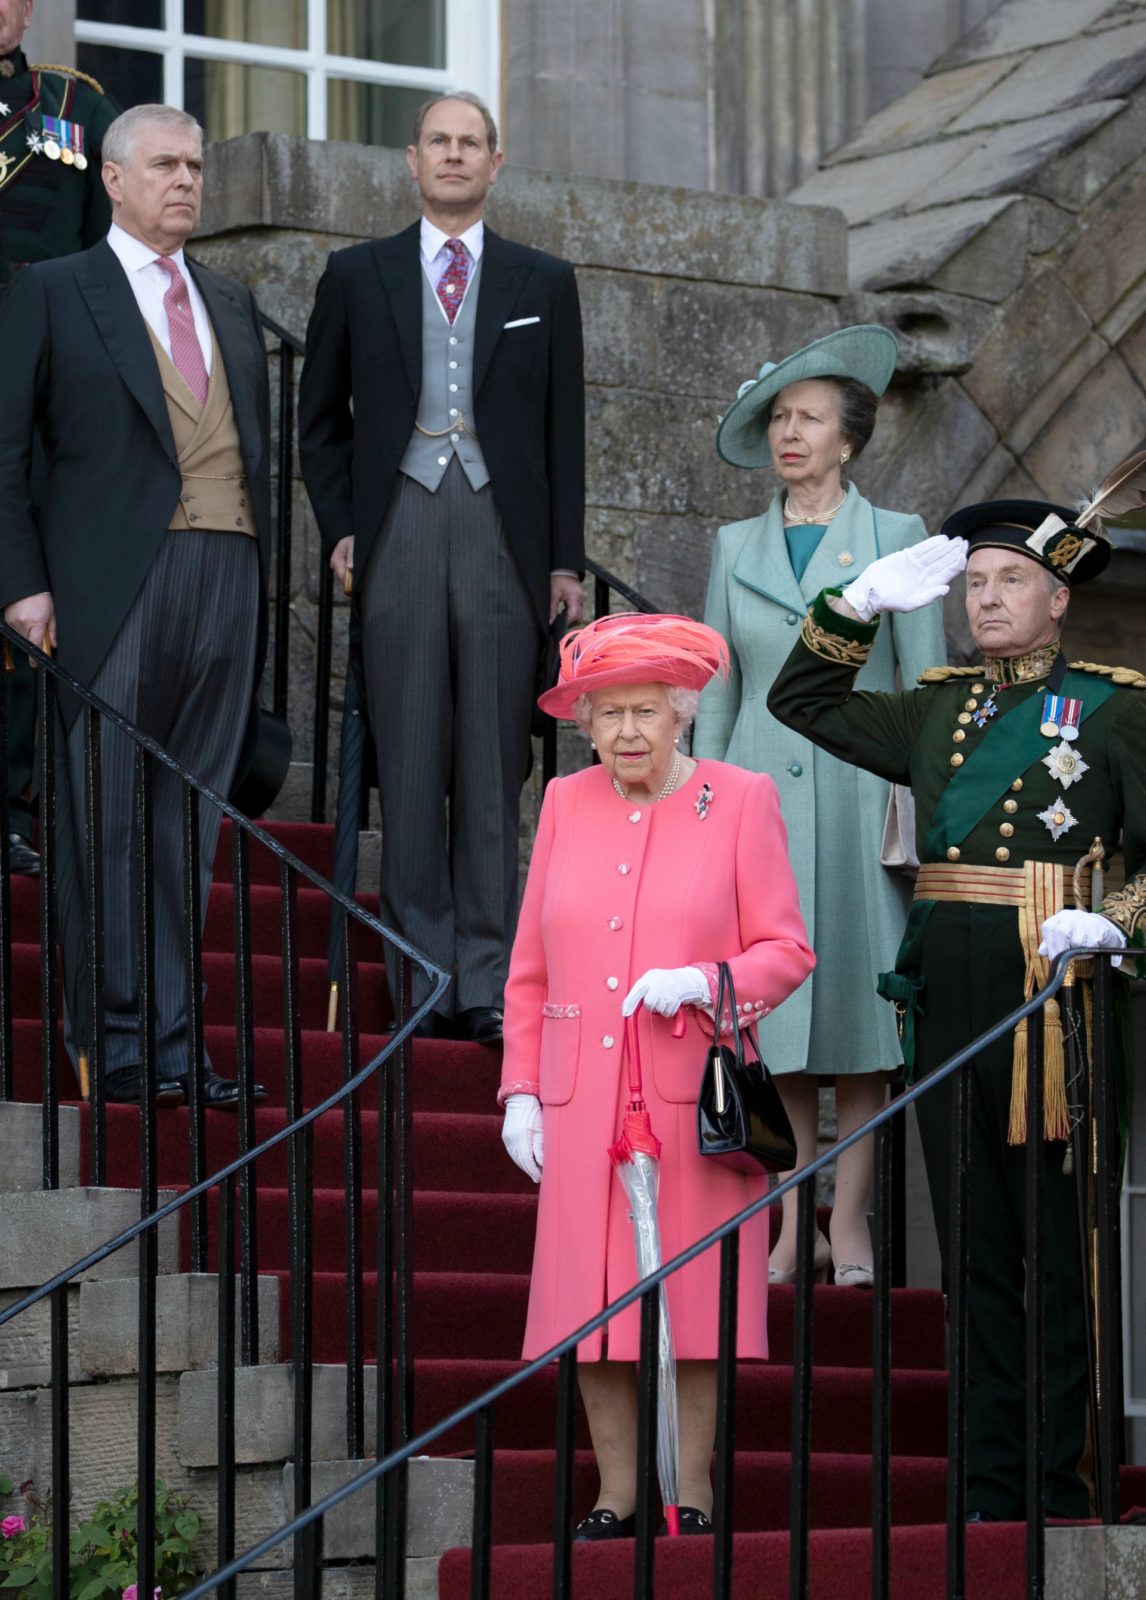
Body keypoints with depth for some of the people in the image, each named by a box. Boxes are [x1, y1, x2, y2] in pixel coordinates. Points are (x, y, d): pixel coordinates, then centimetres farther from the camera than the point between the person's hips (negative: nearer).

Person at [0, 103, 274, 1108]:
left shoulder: (233, 305, 21)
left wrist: (259, 582, 11)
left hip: (228, 579, 5)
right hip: (116, 589, -5)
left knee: (188, 826, 5)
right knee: (111, 823, -5)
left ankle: (171, 1036, 8)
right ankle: (121, 1043, -2)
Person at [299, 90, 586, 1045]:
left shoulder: (543, 283, 13)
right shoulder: (357, 276, 12)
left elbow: (564, 429, 11)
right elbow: (322, 419, 15)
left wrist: (566, 557, 5)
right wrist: (340, 527, 2)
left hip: (503, 532, 0)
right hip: (399, 528, 0)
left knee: (495, 765, 0)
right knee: (411, 760, -2)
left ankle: (489, 981, 1)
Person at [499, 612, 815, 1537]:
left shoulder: (740, 800, 3)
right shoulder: (566, 805, 13)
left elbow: (787, 953, 1)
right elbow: (530, 968, 15)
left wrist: (701, 983, -17)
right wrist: (521, 1090, 9)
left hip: (694, 1097, -3)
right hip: (583, 1103, 3)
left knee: (691, 1291, -2)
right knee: (592, 1299, 1)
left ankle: (692, 1494, 7)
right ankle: (617, 1495, 10)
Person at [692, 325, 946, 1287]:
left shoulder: (896, 541, 3)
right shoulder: (739, 548, 12)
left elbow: (927, 688, 2)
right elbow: (718, 690, 14)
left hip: (857, 796, -2)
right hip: (762, 792, 3)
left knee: (859, 995, -3)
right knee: (777, 1006, 1)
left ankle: (850, 1215, 2)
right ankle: (797, 1215, 8)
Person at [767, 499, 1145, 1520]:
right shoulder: (940, 709, 17)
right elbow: (804, 701, 26)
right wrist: (860, 605, 13)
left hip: (1053, 991, -5)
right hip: (949, 998, 5)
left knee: (1060, 1249, -2)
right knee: (975, 1247, 7)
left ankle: (1059, 1493, 3)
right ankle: (990, 1491, 12)